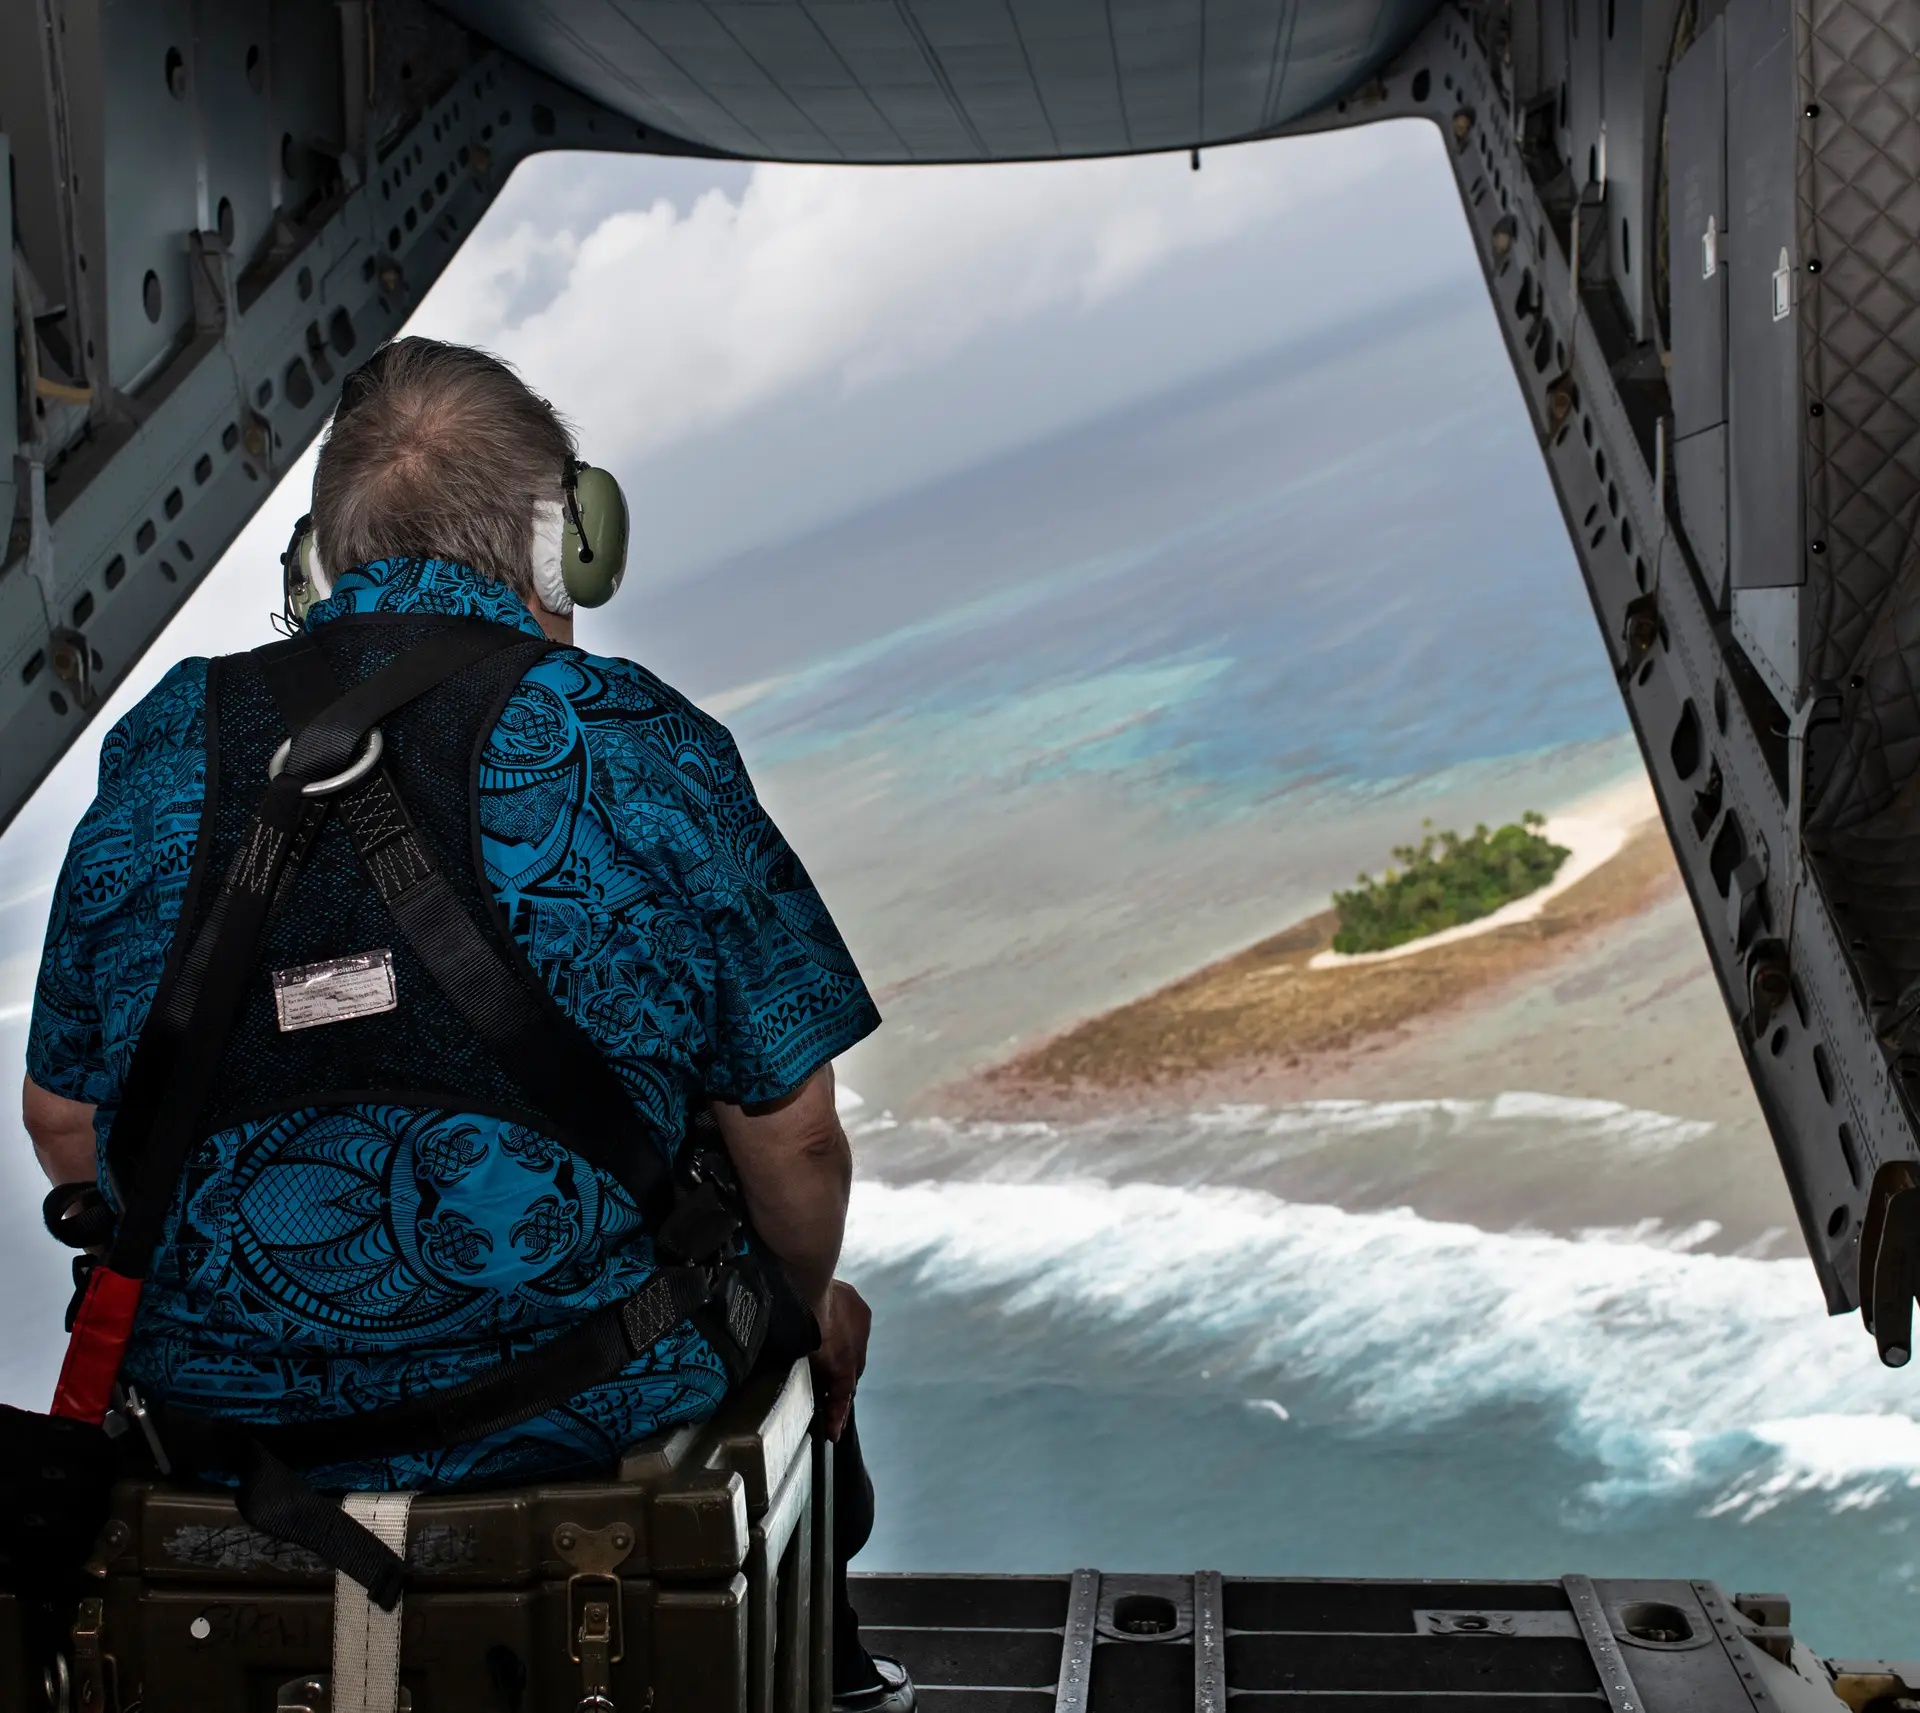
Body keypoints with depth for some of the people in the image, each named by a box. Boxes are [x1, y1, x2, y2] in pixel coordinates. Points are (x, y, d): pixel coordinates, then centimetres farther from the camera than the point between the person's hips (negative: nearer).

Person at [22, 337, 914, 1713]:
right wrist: (809, 1302, 14)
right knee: (818, 1327, 30)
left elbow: (64, 1119, 7)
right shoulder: (641, 748, -12)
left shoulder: (166, 748, -2)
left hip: (223, 1409, 4)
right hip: (585, 1411, -4)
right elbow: (790, 1136, -8)